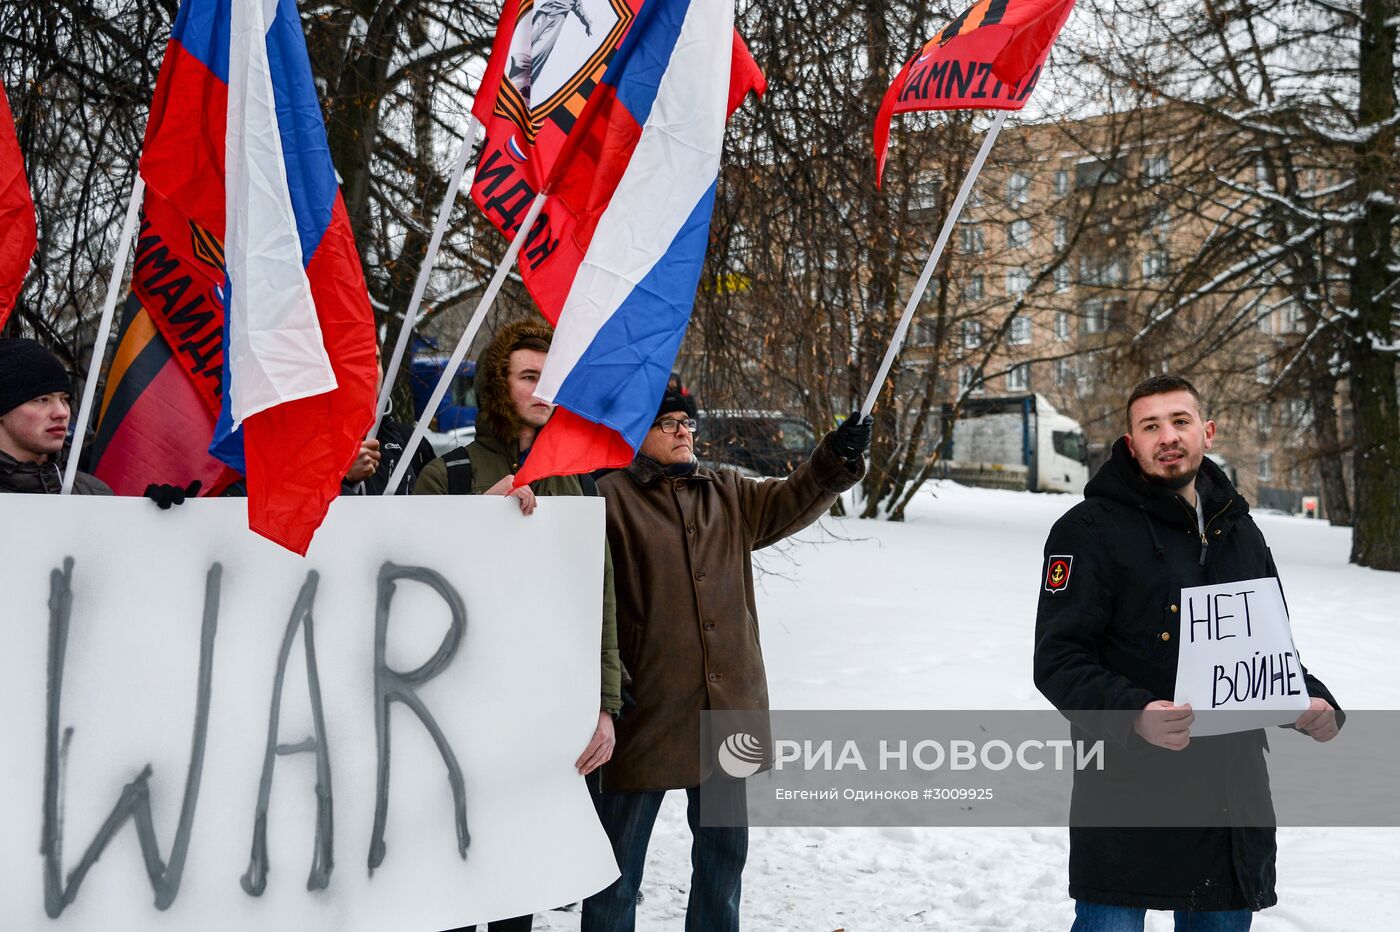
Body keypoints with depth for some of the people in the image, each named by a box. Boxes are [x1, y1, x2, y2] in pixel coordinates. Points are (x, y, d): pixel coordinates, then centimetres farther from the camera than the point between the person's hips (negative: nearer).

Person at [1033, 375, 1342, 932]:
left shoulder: (1239, 531, 15)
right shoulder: (1091, 530, -6)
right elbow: (1059, 660, -12)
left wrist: (1313, 701, 2)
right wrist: (1133, 717, -29)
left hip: (1233, 797, 6)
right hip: (1129, 794, -6)